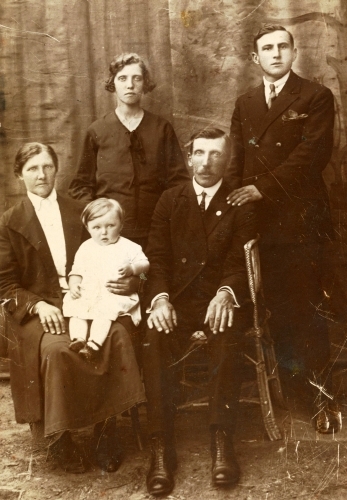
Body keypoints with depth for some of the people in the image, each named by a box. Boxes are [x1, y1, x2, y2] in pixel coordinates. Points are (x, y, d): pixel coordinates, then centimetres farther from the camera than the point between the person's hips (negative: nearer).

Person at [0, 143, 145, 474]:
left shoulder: (79, 213, 16)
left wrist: (128, 282, -5)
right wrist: (38, 305, -15)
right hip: (40, 309, -2)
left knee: (119, 334, -30)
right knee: (56, 347, -35)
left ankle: (106, 426, -16)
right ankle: (58, 436, -13)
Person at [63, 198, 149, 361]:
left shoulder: (127, 247, 7)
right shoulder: (85, 248, 16)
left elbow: (144, 263, 4)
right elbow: (77, 270, 18)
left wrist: (131, 269, -17)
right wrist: (73, 284, -2)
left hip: (116, 294, -4)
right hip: (87, 293, 4)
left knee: (105, 310, -31)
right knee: (75, 307, -21)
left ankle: (94, 344, -39)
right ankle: (78, 339, -32)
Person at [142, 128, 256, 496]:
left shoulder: (241, 204, 9)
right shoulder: (169, 200, 14)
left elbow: (241, 261, -2)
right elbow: (156, 257, 5)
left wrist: (226, 294, -23)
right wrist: (159, 297, -15)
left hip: (222, 299, -1)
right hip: (177, 298, 1)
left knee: (226, 338, -34)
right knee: (153, 342, -29)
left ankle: (221, 441, -24)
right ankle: (161, 449, -22)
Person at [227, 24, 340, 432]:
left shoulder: (316, 97, 2)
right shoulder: (245, 104, 17)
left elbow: (312, 153, -10)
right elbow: (238, 161, 13)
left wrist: (264, 187, -15)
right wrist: (237, 197, -3)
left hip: (299, 218, -4)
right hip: (258, 219, 4)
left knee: (307, 308, -2)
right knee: (277, 307, 8)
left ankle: (322, 394, 9)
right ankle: (291, 380, 21)